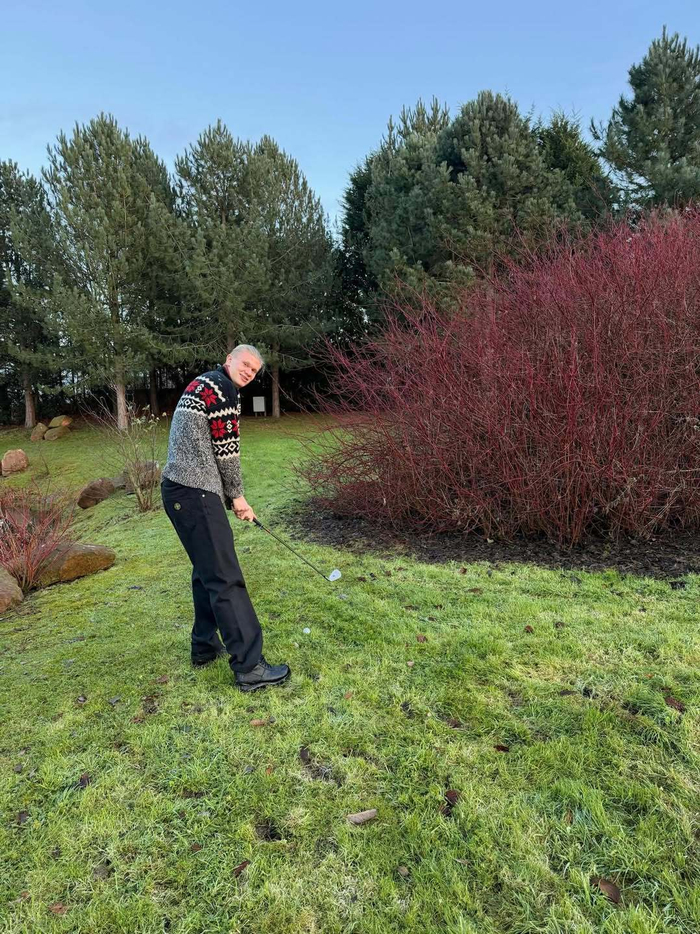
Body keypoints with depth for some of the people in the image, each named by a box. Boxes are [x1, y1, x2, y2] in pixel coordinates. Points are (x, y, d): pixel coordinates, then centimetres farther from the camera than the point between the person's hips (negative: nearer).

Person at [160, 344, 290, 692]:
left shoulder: (202, 384, 23)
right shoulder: (223, 387, -8)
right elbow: (226, 448, -10)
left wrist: (229, 495, 19)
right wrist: (237, 495, 3)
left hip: (179, 489, 11)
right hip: (195, 493, -11)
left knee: (207, 570, 19)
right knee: (225, 578, -10)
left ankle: (205, 646, 30)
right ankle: (249, 667, -5)